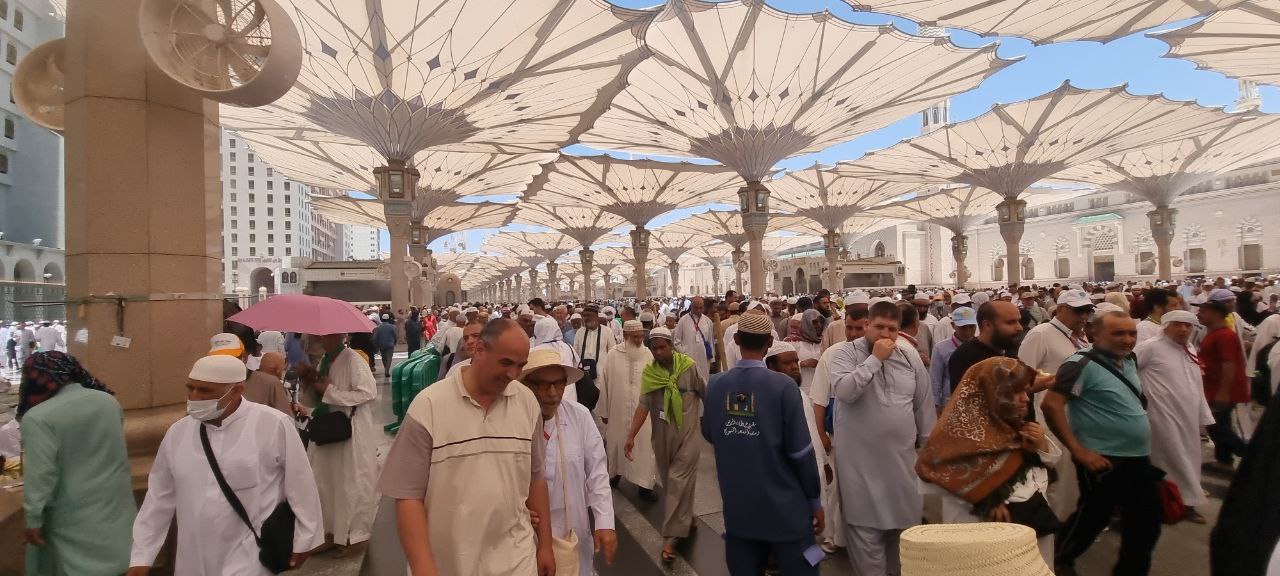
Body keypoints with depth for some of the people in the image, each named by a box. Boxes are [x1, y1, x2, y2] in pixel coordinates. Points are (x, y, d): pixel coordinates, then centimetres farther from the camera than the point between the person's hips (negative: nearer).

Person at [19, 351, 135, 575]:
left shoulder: (38, 417, -17)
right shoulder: (109, 400, -1)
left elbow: (40, 475, -17)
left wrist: (34, 519, -9)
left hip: (74, 514, -4)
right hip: (115, 502, 5)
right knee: (114, 557, 17)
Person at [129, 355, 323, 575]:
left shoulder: (274, 425, -16)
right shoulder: (177, 432, 0)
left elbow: (300, 486, -8)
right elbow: (160, 496, 10)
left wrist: (303, 540, -1)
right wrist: (141, 556, 13)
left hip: (250, 558, -5)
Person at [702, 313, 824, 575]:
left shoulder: (715, 385, -6)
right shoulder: (783, 386, -17)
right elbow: (800, 451, -13)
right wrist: (815, 499, 0)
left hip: (736, 505, 4)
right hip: (784, 507, -3)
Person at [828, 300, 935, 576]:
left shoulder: (910, 357, 6)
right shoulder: (846, 353, -7)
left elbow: (924, 406, 12)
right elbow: (844, 391, -24)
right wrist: (875, 358, -21)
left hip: (902, 457, 4)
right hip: (860, 460, -4)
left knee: (904, 523, 16)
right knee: (865, 527, 4)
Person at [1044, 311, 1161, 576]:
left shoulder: (1129, 361, 8)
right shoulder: (1083, 364, -17)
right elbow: (1051, 404, -26)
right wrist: (1078, 450, -24)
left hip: (1139, 459, 7)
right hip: (1105, 462, -7)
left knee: (1146, 523, 14)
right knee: (1093, 518, 6)